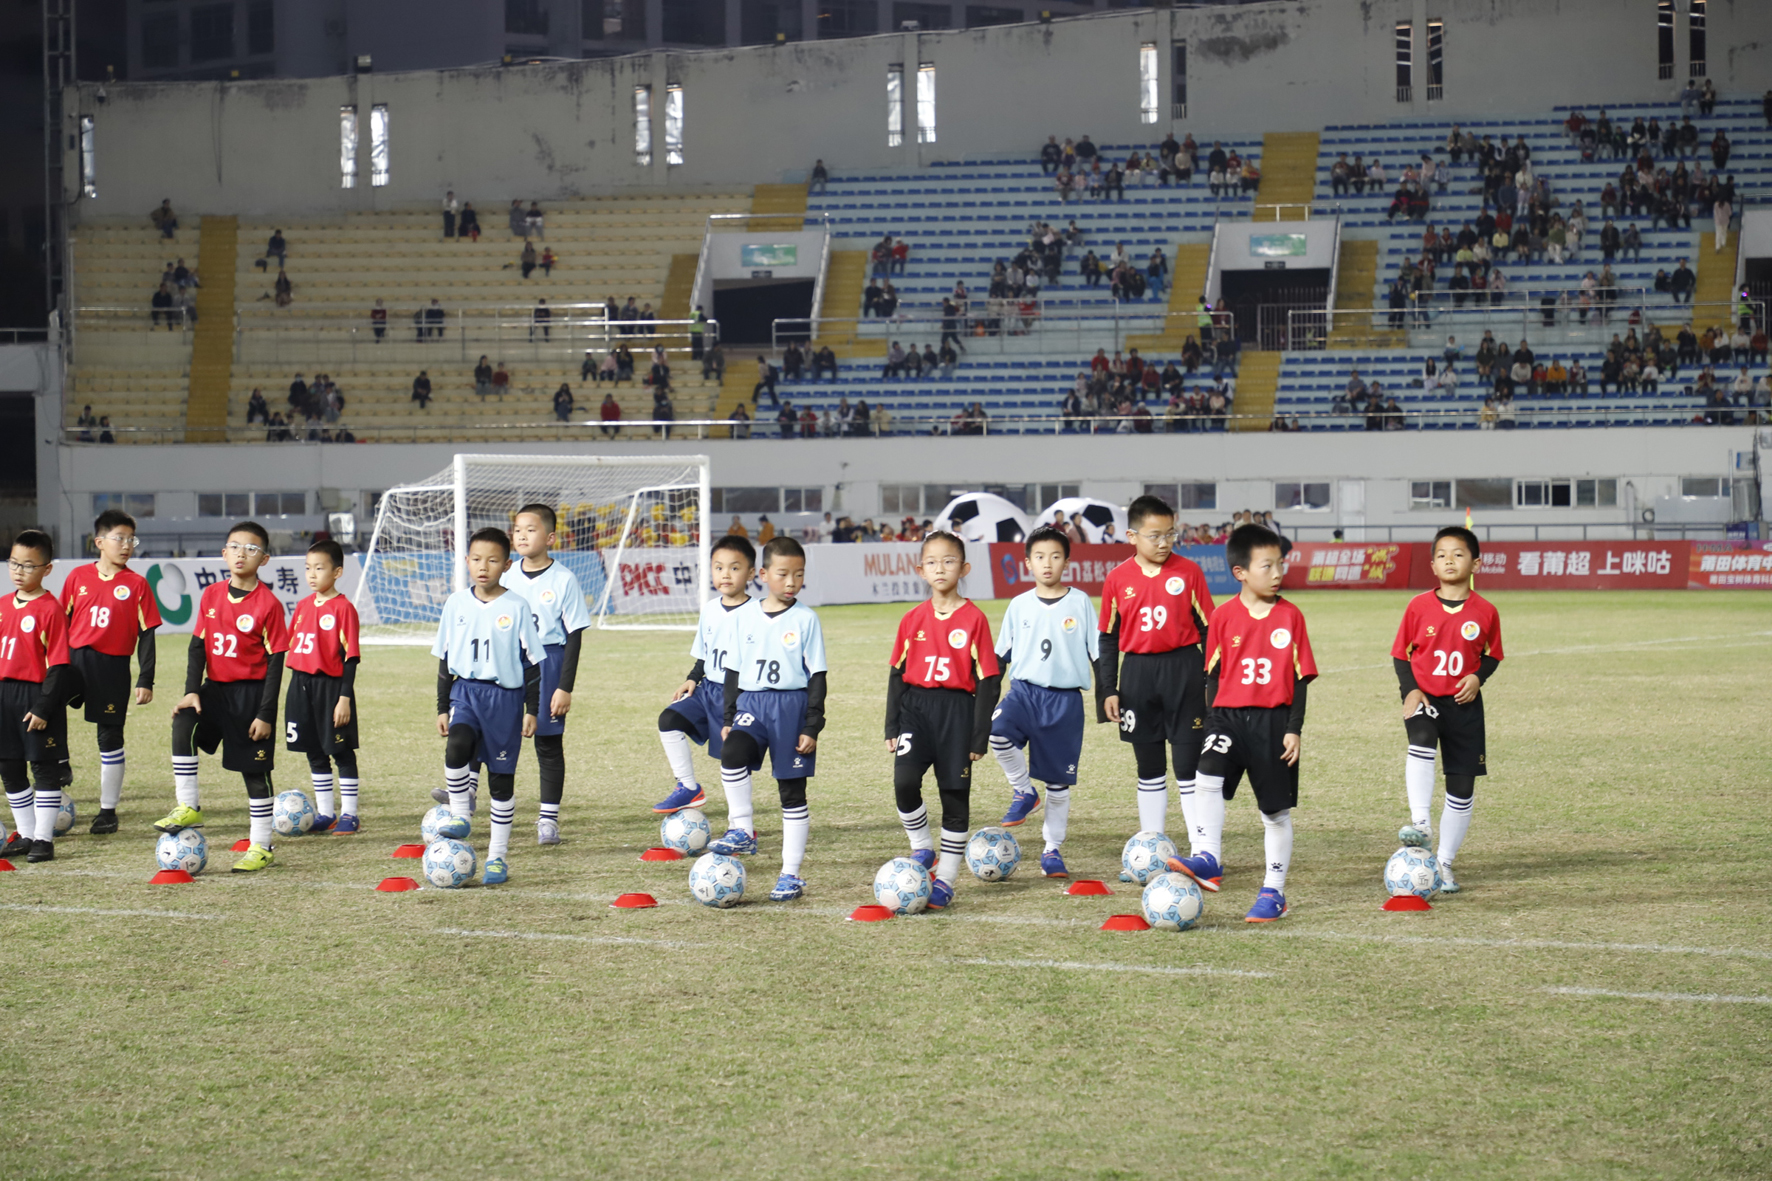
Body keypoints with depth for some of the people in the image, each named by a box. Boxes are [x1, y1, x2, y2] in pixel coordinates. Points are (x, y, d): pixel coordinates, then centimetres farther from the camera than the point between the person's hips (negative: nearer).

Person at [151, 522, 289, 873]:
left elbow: (275, 661, -10)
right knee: (184, 723, -24)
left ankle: (262, 847, 15)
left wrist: (265, 713, -13)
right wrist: (192, 690, -6)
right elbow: (198, 645, 7)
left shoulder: (268, 604, -11)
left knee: (255, 771, 3)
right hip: (216, 689, 4)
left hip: (252, 693, -4)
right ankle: (189, 808, -15)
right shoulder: (211, 596, 4)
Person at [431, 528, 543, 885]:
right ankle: (460, 816, -10)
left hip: (505, 695, -2)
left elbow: (532, 662, 2)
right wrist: (442, 708, 11)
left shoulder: (516, 607, -3)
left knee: (502, 778, 4)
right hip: (465, 690, 2)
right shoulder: (456, 604, 5)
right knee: (456, 746, -29)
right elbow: (445, 659, 12)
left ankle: (497, 857, 13)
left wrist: (532, 710, -1)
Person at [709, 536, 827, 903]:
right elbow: (733, 670, 12)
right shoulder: (744, 616, 6)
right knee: (732, 753, -29)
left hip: (792, 705, -2)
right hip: (752, 702, 2)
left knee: (793, 792, 4)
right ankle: (742, 831, -17)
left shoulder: (805, 619, -3)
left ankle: (791, 874, 10)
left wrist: (812, 727, -8)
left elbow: (817, 676, -2)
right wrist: (727, 718, 7)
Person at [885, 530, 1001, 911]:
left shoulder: (974, 619, -4)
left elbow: (986, 679, -3)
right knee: (904, 780, -19)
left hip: (957, 711, -2)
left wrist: (980, 735, -6)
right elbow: (898, 673, 12)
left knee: (955, 795, 4)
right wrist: (891, 726, 7)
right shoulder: (913, 619, 6)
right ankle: (922, 849, 4)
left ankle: (946, 880, 15)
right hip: (915, 706, 2)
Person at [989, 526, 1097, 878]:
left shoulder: (1080, 603, 2)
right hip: (1024, 690, 1)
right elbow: (1000, 655, 14)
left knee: (1058, 781, 4)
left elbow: (1097, 652, 6)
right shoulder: (1019, 605, 6)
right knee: (997, 731, -31)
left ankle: (1052, 849, 19)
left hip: (1065, 699, -1)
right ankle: (1023, 792, -7)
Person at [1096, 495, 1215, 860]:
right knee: (1149, 768, 11)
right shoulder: (1118, 579, 1)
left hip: (1183, 672, -2)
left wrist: (1213, 681, -1)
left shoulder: (1188, 572, -2)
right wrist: (1109, 690, 3)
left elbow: (1207, 628, 2)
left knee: (1189, 766, -3)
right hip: (1138, 675, 2)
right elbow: (1108, 637, 8)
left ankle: (1201, 853, 2)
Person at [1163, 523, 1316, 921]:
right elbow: (1213, 674, 6)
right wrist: (1212, 720, 2)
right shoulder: (1224, 616, 0)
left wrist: (1294, 728, -3)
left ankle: (1274, 891, 15)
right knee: (1207, 777, -25)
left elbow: (1300, 677, 2)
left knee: (1277, 809, 6)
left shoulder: (1290, 617, -1)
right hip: (1229, 715, 0)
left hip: (1274, 720, 0)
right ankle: (1209, 861, -22)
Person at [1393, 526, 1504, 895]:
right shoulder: (1419, 607, -2)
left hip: (1463, 703, 2)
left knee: (1462, 786, 3)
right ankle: (1420, 824, -34)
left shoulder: (1485, 612, 0)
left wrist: (1478, 677, -8)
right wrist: (1410, 690, -12)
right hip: (1424, 697, -2)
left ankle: (1445, 864, 15)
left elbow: (1492, 655, 12)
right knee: (1422, 739, -36)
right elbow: (1401, 655, 4)